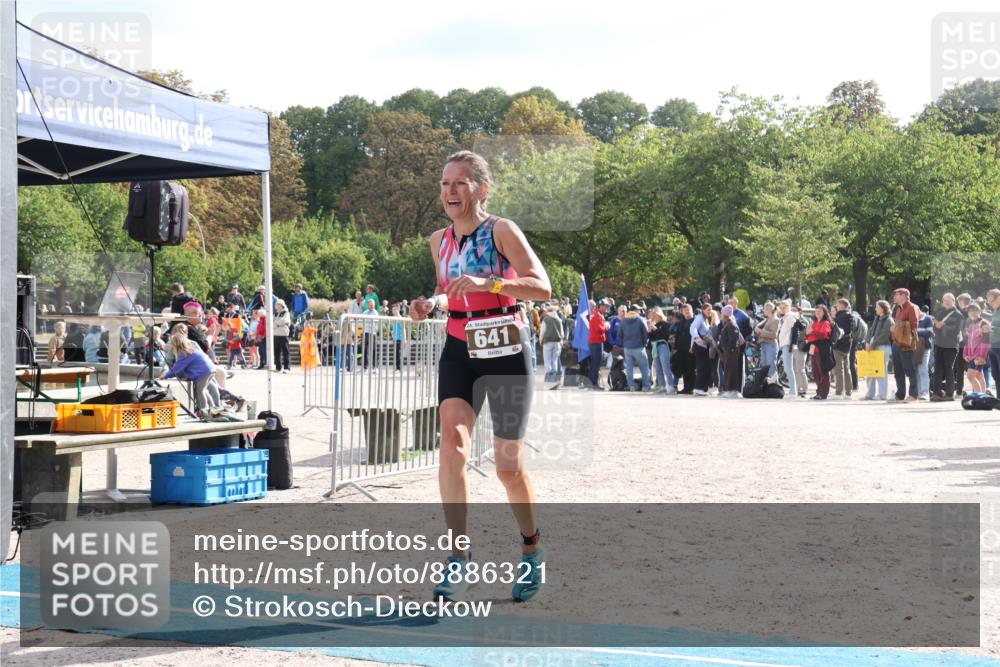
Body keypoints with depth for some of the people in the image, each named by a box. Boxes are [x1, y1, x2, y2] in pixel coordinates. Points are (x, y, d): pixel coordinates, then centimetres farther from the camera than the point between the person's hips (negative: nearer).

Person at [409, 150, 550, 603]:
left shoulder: (501, 231, -10)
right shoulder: (439, 240, 7)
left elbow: (542, 287, -18)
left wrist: (486, 283, -31)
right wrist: (432, 302, 0)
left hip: (505, 352, -4)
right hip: (458, 349, 4)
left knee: (509, 466, 3)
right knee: (452, 444, -20)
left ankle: (532, 550, 30)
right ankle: (458, 561, -18)